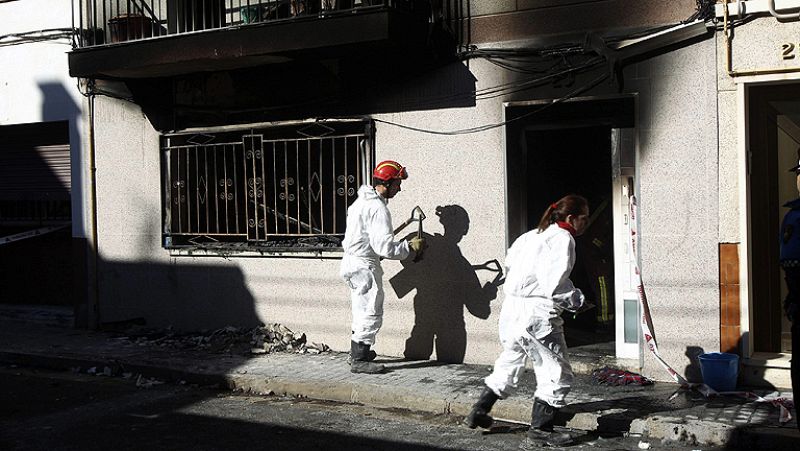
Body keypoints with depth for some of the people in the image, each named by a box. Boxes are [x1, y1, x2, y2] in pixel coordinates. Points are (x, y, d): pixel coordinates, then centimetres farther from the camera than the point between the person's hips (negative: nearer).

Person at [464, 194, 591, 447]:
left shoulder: (532, 236, 17)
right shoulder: (562, 238, -9)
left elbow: (510, 263, 20)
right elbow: (556, 284, -18)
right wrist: (577, 301, -5)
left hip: (512, 306, 9)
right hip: (537, 312, -9)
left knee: (509, 362, 25)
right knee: (557, 372, 3)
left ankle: (479, 412, 32)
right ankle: (540, 428, 8)